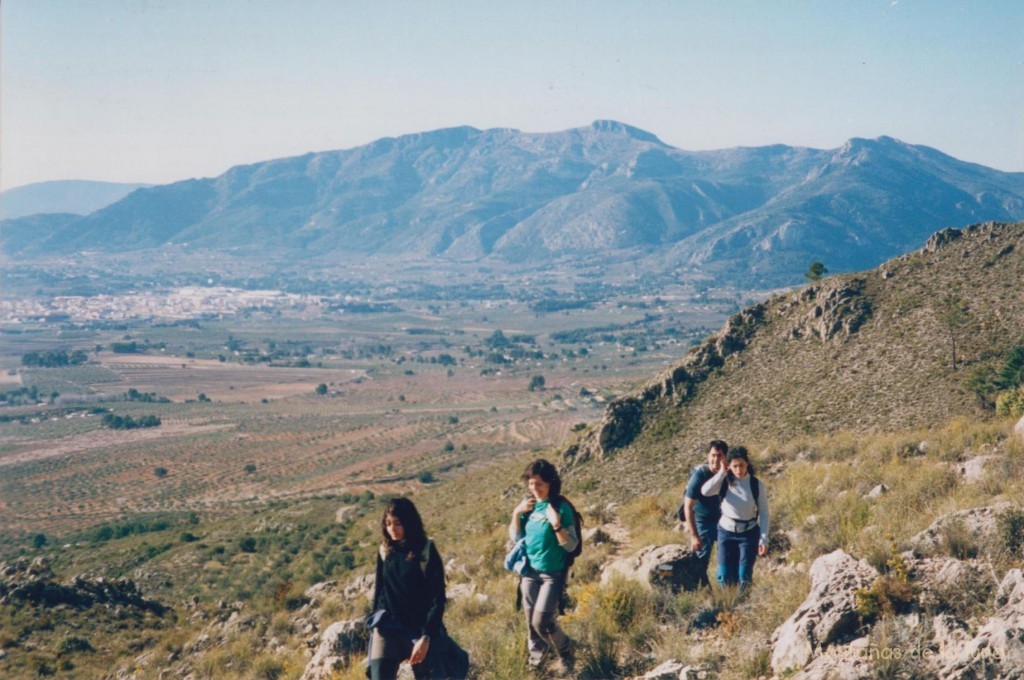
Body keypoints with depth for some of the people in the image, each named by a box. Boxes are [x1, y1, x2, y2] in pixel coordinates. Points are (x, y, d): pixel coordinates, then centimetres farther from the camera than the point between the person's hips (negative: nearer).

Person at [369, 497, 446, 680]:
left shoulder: (426, 552, -8)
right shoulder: (385, 551, 4)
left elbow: (437, 598, -10)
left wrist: (426, 637, -16)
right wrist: (375, 625, 13)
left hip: (420, 631, -3)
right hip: (387, 630, 3)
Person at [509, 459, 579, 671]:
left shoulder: (561, 507, -14)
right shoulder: (527, 503, 0)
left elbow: (571, 546, -14)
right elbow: (515, 537, 6)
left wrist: (557, 524, -30)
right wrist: (516, 514, -10)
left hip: (552, 574, -5)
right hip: (529, 571, 5)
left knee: (542, 621, -9)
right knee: (531, 621, 11)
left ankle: (565, 650, 18)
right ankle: (535, 659, 31)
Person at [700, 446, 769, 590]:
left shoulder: (756, 485, -8)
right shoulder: (725, 482, -7)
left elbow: (763, 513, -3)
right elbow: (705, 491, -27)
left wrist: (764, 539, -7)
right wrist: (722, 472, -23)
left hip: (749, 533, -1)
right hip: (726, 531, 1)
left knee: (744, 576, -4)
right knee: (725, 576, 4)